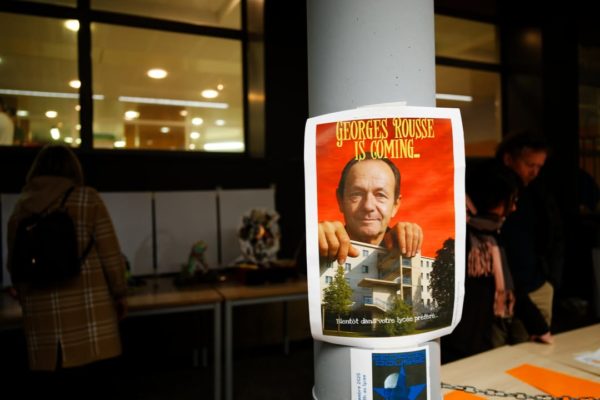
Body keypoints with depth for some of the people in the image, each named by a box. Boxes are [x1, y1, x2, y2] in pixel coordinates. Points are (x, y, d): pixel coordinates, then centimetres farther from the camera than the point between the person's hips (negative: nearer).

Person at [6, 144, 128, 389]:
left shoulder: (22, 206, 7)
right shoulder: (87, 199, -3)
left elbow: (14, 264, 12)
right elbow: (110, 254, -4)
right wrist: (119, 294, 7)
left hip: (42, 313, 3)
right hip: (88, 310, -3)